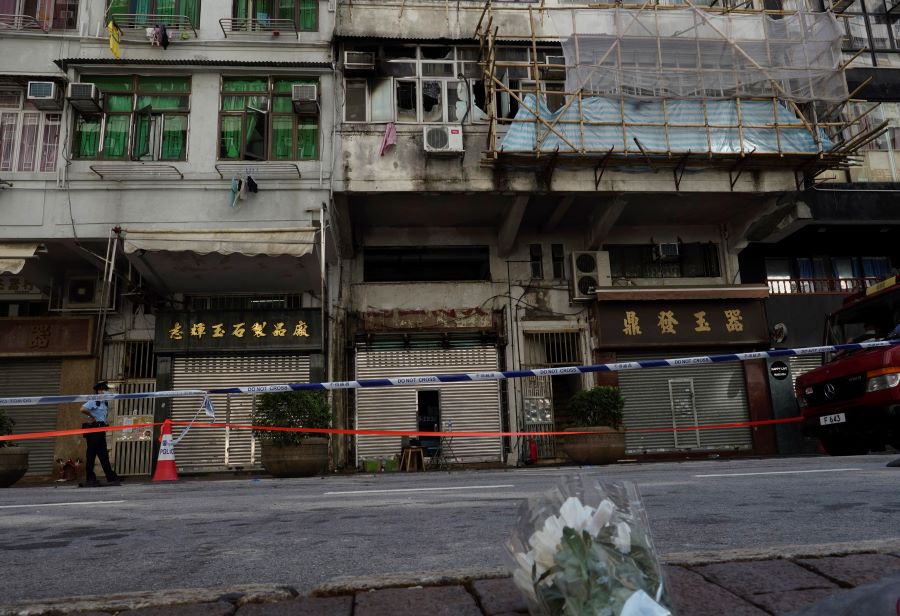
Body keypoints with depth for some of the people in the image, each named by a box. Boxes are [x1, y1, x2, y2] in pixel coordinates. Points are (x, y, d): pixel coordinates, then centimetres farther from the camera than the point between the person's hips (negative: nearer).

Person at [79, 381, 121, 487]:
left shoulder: (105, 403, 16)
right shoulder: (94, 402, -9)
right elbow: (83, 409, -25)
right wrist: (92, 416, -14)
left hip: (101, 431, 8)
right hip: (93, 430, -8)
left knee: (104, 455, 7)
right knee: (91, 455, -2)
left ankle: (111, 478, 7)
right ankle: (90, 479, 4)